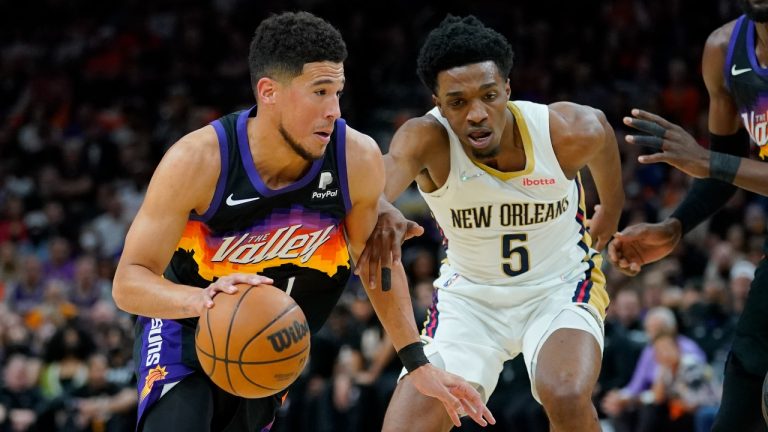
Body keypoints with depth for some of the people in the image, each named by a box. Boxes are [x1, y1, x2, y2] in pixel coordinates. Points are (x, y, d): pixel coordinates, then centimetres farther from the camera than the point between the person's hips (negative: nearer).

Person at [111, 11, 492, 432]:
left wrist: (419, 364, 1)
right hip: (186, 330, -4)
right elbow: (128, 282, -27)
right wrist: (201, 300, -48)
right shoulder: (198, 160, -29)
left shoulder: (357, 159, -21)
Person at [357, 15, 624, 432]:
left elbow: (600, 132, 3)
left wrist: (610, 212, 20)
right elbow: (385, 174, -51)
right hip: (469, 294, 1)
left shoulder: (568, 132, -23)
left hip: (561, 287, -1)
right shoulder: (426, 140, -28)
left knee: (567, 398, -29)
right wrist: (381, 213, -75)